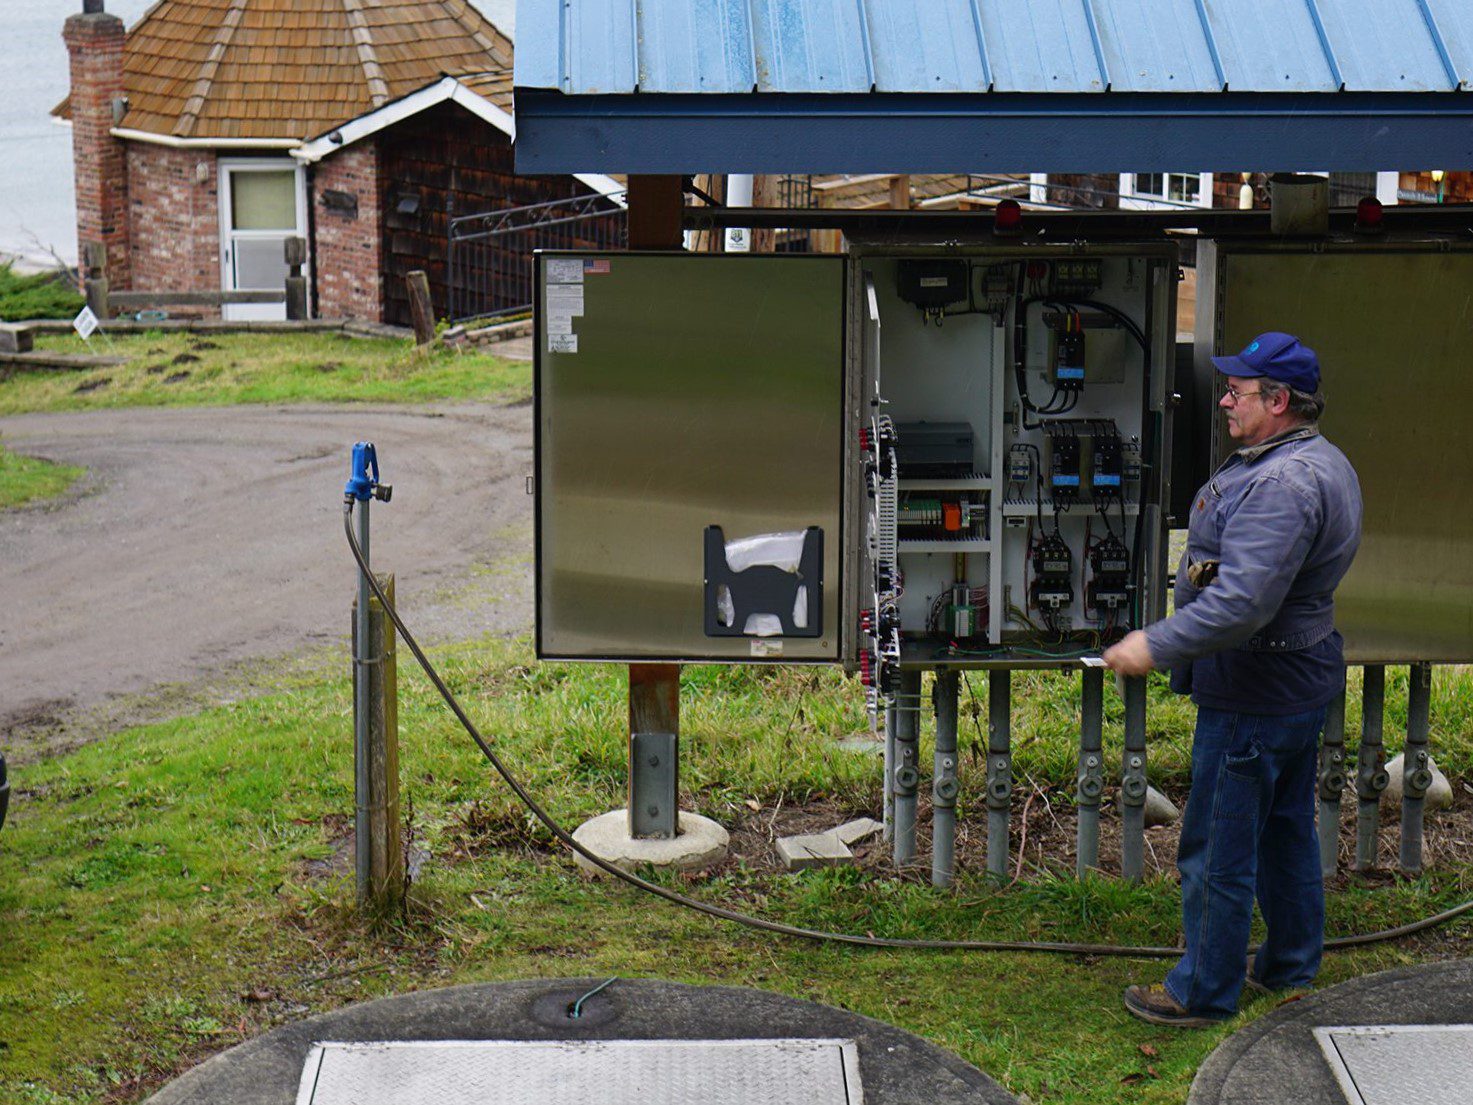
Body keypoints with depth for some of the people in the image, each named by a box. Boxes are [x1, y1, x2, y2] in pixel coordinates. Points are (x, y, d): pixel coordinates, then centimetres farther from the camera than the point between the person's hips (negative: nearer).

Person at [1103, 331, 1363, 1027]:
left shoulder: (1282, 485, -26)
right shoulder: (1324, 461, 10)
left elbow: (1241, 604, -34)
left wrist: (1156, 645, -27)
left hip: (1253, 696, -11)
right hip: (1303, 678, 11)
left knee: (1218, 851, 2)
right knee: (1287, 828, 23)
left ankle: (1204, 993, 14)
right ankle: (1291, 965, 38)